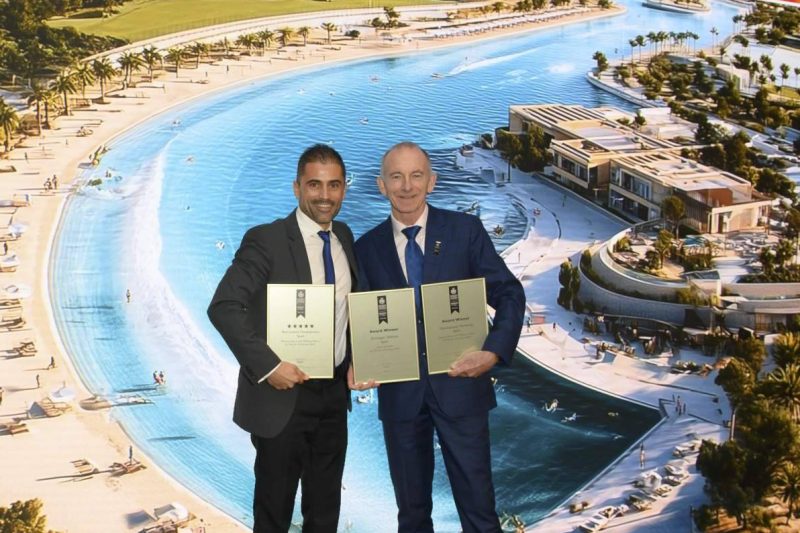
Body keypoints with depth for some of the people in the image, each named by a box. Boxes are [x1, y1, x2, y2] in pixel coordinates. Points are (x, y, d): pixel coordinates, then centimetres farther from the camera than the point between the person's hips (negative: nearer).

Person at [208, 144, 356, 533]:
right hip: (282, 396, -5)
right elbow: (224, 308, -20)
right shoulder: (266, 240, -14)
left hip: (334, 394, 6)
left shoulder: (344, 237, 6)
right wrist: (268, 366, -25)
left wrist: (356, 361, 4)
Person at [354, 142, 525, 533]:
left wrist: (494, 352, -17)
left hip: (459, 385, -2)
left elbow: (509, 294, -2)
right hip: (399, 392, 2)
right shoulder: (368, 247, 4)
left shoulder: (465, 230, -1)